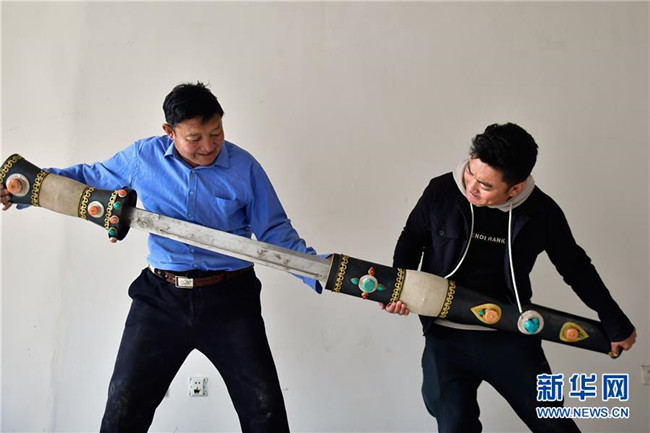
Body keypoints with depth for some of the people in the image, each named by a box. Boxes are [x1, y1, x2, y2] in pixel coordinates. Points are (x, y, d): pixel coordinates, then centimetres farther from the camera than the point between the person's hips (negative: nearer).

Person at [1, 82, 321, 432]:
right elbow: (90, 178, 15)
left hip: (229, 299, -1)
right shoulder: (143, 157, 0)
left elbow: (275, 231, 0)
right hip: (161, 298, 2)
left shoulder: (245, 167, -4)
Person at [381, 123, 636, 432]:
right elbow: (412, 238, 9)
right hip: (446, 337, 0)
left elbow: (575, 266, 8)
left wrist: (615, 322, 16)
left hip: (510, 337, 1)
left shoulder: (541, 211, -7)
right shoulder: (440, 192, -10)